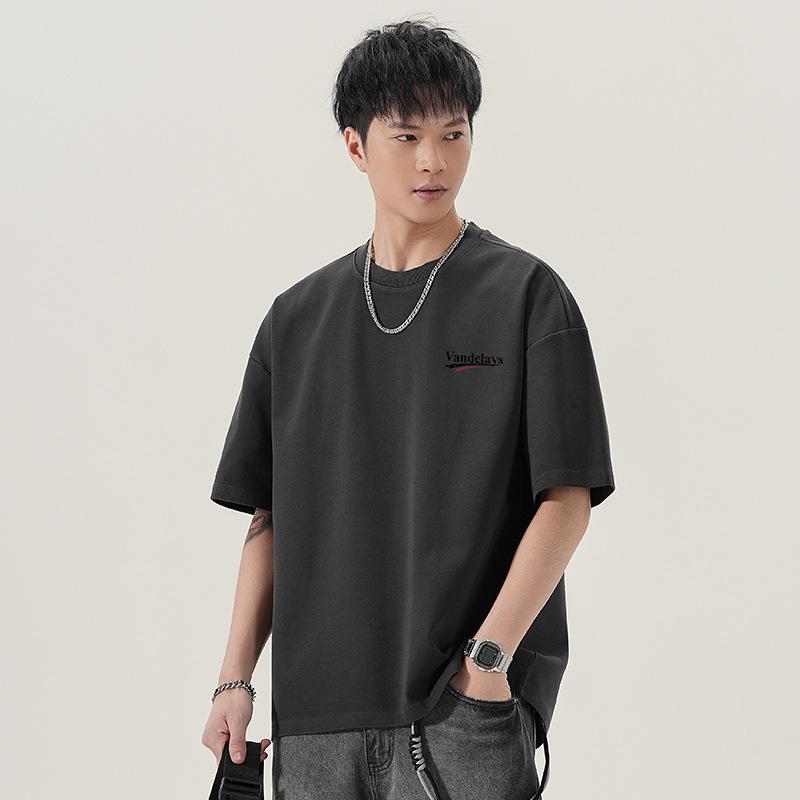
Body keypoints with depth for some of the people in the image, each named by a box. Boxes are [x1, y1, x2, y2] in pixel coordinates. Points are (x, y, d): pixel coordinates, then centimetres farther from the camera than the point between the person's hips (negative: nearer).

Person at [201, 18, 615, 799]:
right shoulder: (296, 318, 12)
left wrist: (490, 655, -13)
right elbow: (271, 516, 13)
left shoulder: (526, 295, 0)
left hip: (468, 710, -3)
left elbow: (567, 498, -4)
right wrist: (235, 678, 5)